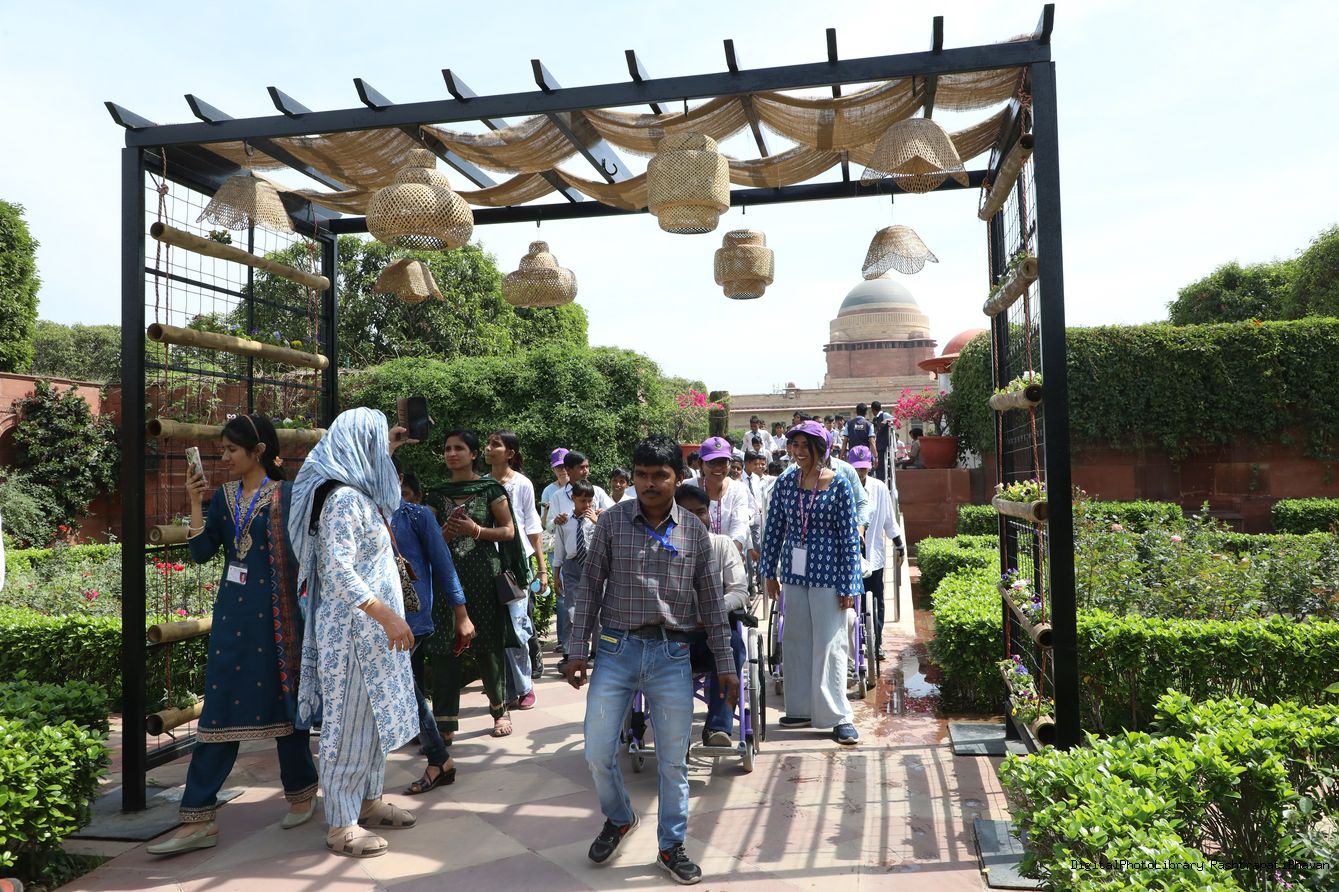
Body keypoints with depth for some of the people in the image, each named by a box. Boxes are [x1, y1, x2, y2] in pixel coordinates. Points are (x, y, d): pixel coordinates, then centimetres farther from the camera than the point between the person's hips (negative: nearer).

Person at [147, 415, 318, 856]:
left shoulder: (287, 495, -7)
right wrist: (195, 504, -4)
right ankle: (198, 819, 7)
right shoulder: (224, 495, 8)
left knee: (283, 699, 7)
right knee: (221, 706, 3)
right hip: (231, 611, 5)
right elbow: (201, 553, 4)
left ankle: (301, 791, 26)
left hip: (274, 612, -4)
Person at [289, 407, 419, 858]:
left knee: (374, 715, 17)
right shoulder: (343, 498, -19)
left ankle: (369, 800, 31)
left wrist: (387, 451, 30)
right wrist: (385, 613, -28)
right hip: (352, 629, -10)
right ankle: (341, 824, 12)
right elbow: (339, 570, -26)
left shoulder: (361, 492, 10)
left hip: (372, 629, 10)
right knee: (350, 720, 0)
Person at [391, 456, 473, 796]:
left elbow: (442, 564, -4)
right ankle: (440, 761, 22)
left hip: (412, 616, -5)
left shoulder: (418, 516, -3)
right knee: (410, 691, 10)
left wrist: (461, 615, -6)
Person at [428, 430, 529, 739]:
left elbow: (508, 531, 0)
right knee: (444, 648, -1)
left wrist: (476, 530, -15)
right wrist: (443, 535, -4)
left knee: (488, 645, 3)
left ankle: (500, 709, 22)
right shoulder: (439, 493, 12)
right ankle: (444, 724, 5)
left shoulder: (490, 488, 1)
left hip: (483, 574, -3)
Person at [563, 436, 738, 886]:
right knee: (597, 752, 4)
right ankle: (618, 818, 34)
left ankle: (671, 847, 29)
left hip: (672, 654, 0)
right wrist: (578, 650, -1)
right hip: (617, 649, 0)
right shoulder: (612, 522, -2)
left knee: (673, 760, 8)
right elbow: (590, 587, 2)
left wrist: (725, 664, 5)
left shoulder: (694, 530, 1)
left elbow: (711, 600, 6)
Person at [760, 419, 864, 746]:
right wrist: (770, 573, 8)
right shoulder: (785, 483, 3)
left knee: (830, 644, -1)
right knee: (796, 641, 10)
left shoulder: (839, 485, -7)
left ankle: (838, 716, 8)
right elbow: (774, 530, 8)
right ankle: (802, 709, 22)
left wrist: (847, 585, -9)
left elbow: (849, 536, -7)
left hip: (827, 574, -4)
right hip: (794, 573, 4)